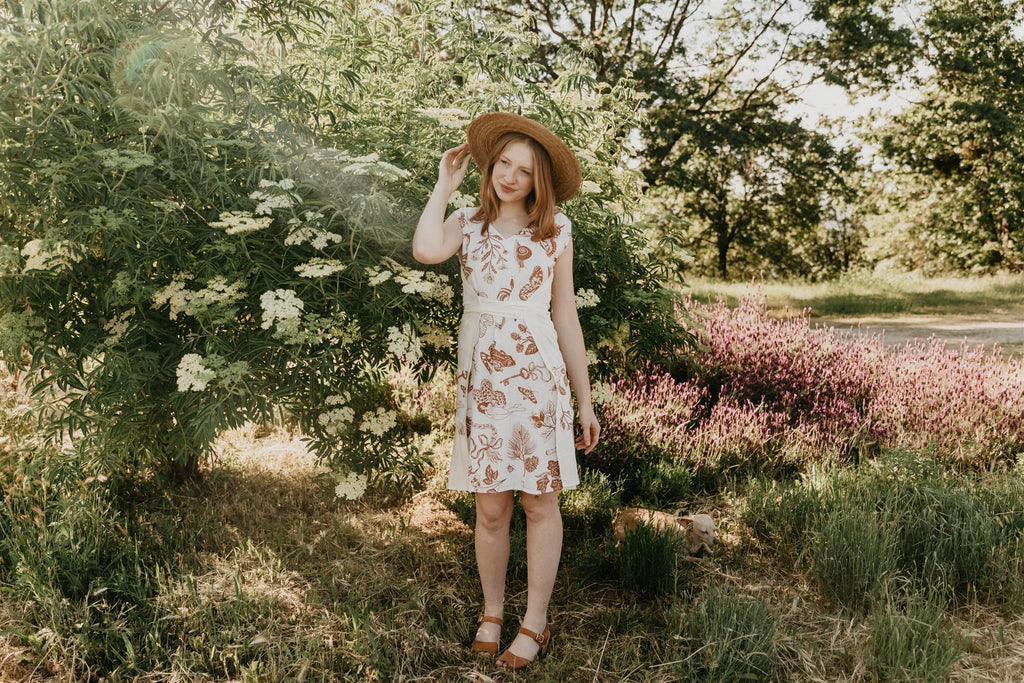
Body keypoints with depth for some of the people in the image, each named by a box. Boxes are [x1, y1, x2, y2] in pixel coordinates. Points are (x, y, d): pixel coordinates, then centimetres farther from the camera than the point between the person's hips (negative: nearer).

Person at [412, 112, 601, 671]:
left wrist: (585, 401, 4)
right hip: (482, 379, 1)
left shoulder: (555, 230, 4)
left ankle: (534, 623, 19)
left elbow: (565, 317, 5)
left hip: (540, 374, 0)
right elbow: (426, 251, -20)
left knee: (540, 502, 4)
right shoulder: (467, 224, 5)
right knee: (491, 508, 4)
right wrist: (445, 184, -4)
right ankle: (492, 612, 26)